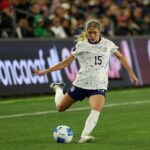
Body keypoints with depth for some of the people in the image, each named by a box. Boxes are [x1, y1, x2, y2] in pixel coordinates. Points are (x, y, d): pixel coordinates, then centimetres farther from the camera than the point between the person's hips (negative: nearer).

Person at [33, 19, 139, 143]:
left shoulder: (108, 44, 3)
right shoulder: (81, 45, -2)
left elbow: (121, 57, 18)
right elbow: (66, 62, 1)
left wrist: (131, 73, 16)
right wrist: (46, 71, -5)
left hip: (99, 85, 0)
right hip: (81, 83, 0)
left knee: (97, 109, -29)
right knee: (60, 108, 13)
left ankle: (84, 135, -28)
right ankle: (58, 89, 44)